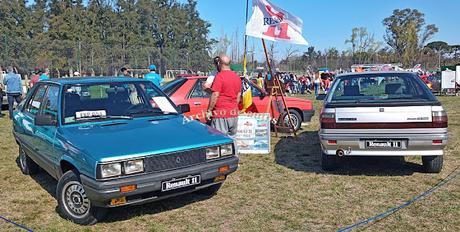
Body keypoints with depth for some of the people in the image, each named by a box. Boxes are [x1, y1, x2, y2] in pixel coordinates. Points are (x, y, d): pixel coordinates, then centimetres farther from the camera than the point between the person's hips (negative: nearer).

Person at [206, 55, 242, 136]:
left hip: (221, 114, -7)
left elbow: (215, 96, -17)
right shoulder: (237, 77, 11)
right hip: (234, 114, 7)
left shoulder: (219, 76, -12)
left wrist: (209, 110, -11)